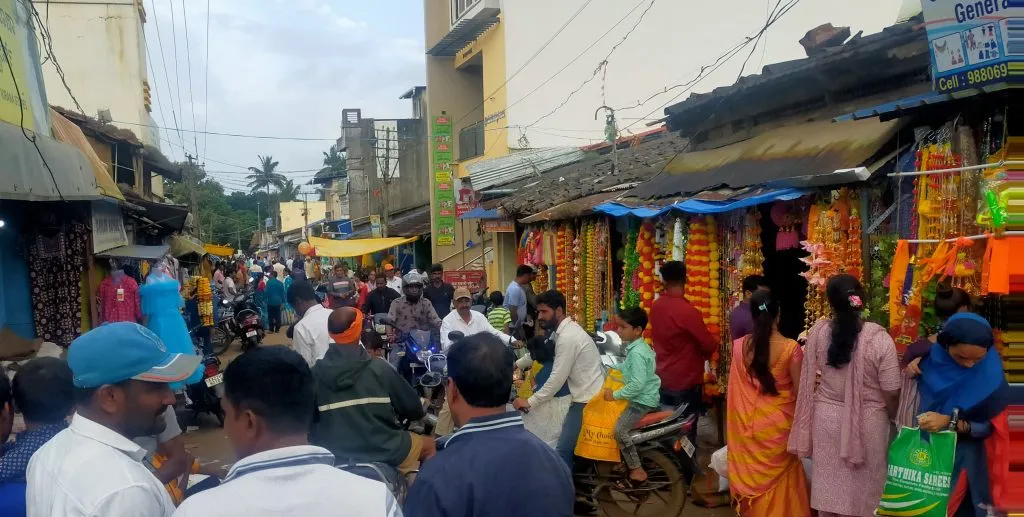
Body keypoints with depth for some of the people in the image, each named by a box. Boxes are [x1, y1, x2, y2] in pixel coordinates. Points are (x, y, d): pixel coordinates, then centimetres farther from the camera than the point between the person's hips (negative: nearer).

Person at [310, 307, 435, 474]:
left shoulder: (315, 374, -9)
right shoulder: (379, 368, -13)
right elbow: (413, 408, -1)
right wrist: (396, 416, 21)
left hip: (335, 458, 3)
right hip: (386, 451, -3)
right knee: (429, 445, 24)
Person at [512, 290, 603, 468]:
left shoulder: (567, 337, -22)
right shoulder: (563, 330, 9)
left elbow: (557, 378, -22)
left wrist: (530, 402, -16)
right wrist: (516, 364, 25)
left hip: (588, 400, -10)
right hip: (588, 395, 10)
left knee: (563, 449, -8)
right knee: (573, 445, 18)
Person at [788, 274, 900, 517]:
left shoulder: (817, 332, -10)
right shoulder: (880, 339, -19)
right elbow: (891, 393, -13)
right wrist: (891, 418, 7)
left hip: (826, 417, 2)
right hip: (867, 421, -2)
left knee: (828, 484, 17)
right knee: (863, 489, 14)